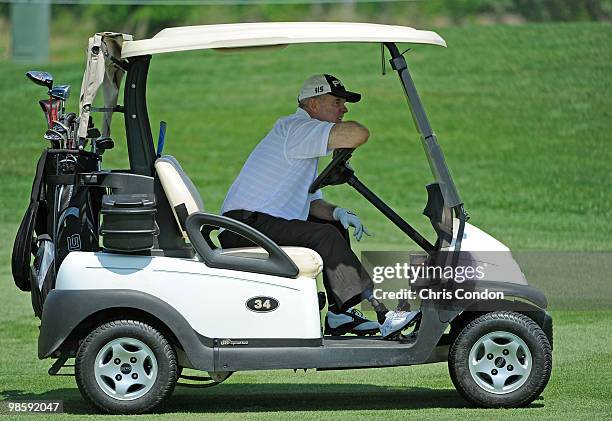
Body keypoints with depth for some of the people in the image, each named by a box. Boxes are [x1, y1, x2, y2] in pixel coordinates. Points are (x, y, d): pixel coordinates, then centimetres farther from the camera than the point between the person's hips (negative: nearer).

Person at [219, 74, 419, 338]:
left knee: (337, 226, 17)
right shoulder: (296, 128, -12)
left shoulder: (307, 147, 22)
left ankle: (338, 315, 10)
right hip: (246, 225, -11)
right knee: (325, 235, -23)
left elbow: (312, 202, 20)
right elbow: (358, 134, -27)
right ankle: (380, 316, -23)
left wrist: (336, 212, -1)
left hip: (267, 222, 11)